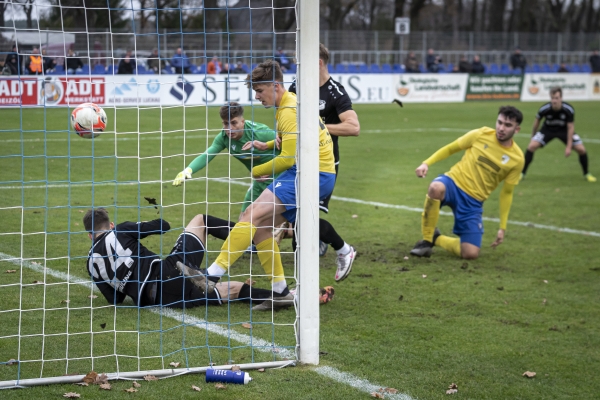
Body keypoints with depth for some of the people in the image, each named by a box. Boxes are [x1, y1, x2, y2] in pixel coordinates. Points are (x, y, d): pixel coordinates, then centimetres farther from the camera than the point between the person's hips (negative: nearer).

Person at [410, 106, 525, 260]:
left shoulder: (517, 159, -2)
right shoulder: (482, 134, -3)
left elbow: (506, 193, 8)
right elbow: (450, 149, 8)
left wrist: (502, 227, 7)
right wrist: (427, 163, -6)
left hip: (473, 201, 2)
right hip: (453, 183, -1)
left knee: (471, 254, -11)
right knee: (436, 187, -40)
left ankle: (436, 238, 20)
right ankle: (426, 240, -18)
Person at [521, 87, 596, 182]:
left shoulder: (569, 110, -30)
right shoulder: (544, 109, -29)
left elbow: (570, 127, -20)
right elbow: (537, 121, -7)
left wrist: (569, 146, -21)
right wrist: (533, 134, 6)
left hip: (564, 130, 0)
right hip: (548, 129, 0)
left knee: (581, 149, -12)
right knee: (531, 146, -18)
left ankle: (586, 174, 13)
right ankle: (522, 173, -3)